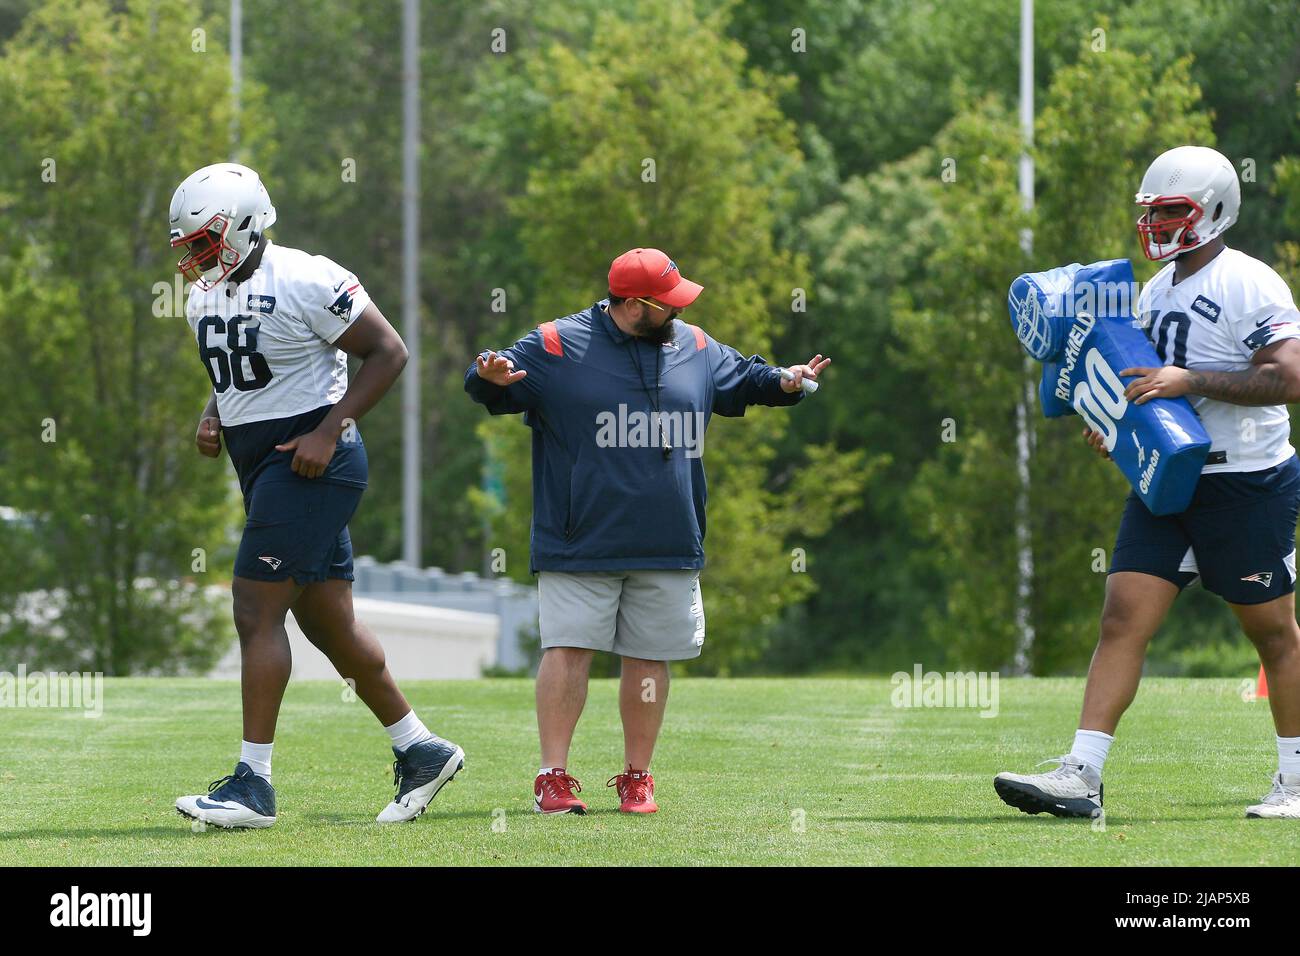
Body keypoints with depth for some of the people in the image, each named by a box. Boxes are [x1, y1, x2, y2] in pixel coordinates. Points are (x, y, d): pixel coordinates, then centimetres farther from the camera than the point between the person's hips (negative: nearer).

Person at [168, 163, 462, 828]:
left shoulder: (305, 281, -15)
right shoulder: (207, 298, 11)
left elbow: (388, 353, -11)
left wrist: (328, 431, -18)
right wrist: (213, 416, 4)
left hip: (310, 464, -9)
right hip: (263, 466, 9)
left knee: (257, 611, -12)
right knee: (328, 623, 11)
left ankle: (254, 783, -10)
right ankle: (420, 752, 23)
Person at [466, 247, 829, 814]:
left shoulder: (695, 348, 11)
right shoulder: (557, 346, -4)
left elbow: (741, 380, 27)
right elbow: (488, 388, -4)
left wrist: (783, 383, 7)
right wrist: (492, 378, -28)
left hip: (668, 548, 4)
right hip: (580, 542, -4)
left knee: (649, 659, 6)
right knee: (568, 650, -8)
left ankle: (637, 777, 16)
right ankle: (553, 778, -3)